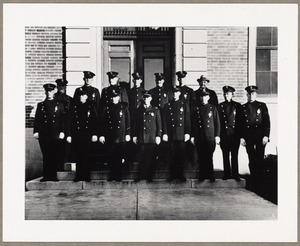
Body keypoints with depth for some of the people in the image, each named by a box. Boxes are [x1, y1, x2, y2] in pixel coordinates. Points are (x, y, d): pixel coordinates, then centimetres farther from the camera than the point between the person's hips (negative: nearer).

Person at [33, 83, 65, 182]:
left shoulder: (59, 105, 10)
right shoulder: (40, 105, 13)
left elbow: (63, 119, 6)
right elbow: (37, 119, 9)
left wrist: (62, 132, -3)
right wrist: (36, 131, -1)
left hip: (55, 134, -1)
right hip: (43, 135, 1)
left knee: (54, 155, 0)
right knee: (45, 156, 2)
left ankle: (53, 175, 8)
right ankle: (46, 176, 8)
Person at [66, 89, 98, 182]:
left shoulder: (91, 107, 6)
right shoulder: (74, 107, 9)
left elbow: (95, 121, 3)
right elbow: (70, 121, 6)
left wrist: (94, 134, -4)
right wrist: (69, 135, -1)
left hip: (87, 135, -1)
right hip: (76, 135, 1)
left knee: (86, 156, 0)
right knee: (78, 156, 4)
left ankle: (86, 176, 8)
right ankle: (78, 176, 11)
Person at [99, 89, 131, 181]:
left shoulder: (124, 107, 5)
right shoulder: (107, 108, 6)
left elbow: (128, 121, 5)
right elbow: (102, 122, 6)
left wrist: (128, 134, 1)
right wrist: (101, 135, 1)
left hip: (121, 136, -1)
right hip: (110, 136, 1)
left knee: (119, 157, 3)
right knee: (111, 157, 3)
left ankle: (119, 175, 12)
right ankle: (112, 175, 14)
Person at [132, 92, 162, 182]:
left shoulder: (155, 110, 7)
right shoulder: (139, 110, 12)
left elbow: (159, 124, 4)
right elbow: (135, 123, 13)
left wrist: (158, 136, -3)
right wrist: (134, 135, 7)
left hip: (152, 138, -1)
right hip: (141, 138, 1)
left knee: (150, 157, 2)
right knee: (141, 157, 1)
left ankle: (149, 176, 11)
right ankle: (140, 175, 10)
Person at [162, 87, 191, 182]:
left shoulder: (184, 105, 8)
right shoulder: (167, 105, 10)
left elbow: (188, 119, 4)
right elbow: (164, 120, 6)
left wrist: (187, 133, -3)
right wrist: (164, 133, -2)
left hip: (181, 134, -1)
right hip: (171, 134, 1)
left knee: (181, 155, 1)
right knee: (172, 155, 3)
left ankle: (180, 174, 10)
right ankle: (172, 174, 12)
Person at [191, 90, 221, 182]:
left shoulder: (213, 108, 8)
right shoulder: (195, 108, 9)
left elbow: (217, 122, 6)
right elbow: (193, 123, 8)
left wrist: (217, 136, 0)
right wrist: (192, 136, 4)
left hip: (210, 137, -1)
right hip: (199, 137, 1)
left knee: (209, 157, -1)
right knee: (201, 157, 4)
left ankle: (210, 175, 11)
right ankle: (202, 176, 14)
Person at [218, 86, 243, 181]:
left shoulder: (237, 105, 7)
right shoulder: (220, 106, 9)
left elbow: (241, 121, 5)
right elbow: (218, 121, 5)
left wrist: (240, 134, -2)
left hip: (235, 134, -1)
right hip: (224, 134, 1)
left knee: (234, 155, 1)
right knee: (225, 155, 5)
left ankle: (235, 175, 8)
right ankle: (227, 174, 12)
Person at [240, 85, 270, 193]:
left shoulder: (262, 106, 7)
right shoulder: (243, 107, 11)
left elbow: (267, 121, 2)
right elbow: (241, 123, 10)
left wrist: (266, 135, -7)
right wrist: (241, 137, 2)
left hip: (260, 137, -2)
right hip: (248, 137, 2)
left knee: (260, 160, -3)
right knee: (252, 161, 4)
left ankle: (260, 183, 5)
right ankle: (253, 183, 11)